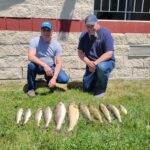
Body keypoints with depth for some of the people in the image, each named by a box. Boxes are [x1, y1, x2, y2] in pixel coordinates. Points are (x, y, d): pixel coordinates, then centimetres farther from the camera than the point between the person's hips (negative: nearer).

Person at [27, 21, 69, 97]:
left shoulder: (56, 45, -11)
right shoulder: (35, 41, -17)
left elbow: (59, 63, -14)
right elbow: (30, 56, -31)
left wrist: (54, 78, -27)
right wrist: (45, 65, -44)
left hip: (51, 67, 2)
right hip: (38, 66, -2)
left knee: (65, 79, -20)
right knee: (31, 65, -37)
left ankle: (49, 79, 16)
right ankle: (31, 88, -9)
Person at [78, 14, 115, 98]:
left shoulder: (105, 33, -18)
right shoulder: (84, 35, -5)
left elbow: (109, 54, -24)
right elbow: (80, 52, -4)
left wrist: (95, 63, -29)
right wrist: (89, 63, -21)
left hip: (106, 62, -4)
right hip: (91, 64, 5)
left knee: (101, 67, -39)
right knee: (86, 88, -1)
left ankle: (102, 88, -12)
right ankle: (97, 80, 32)